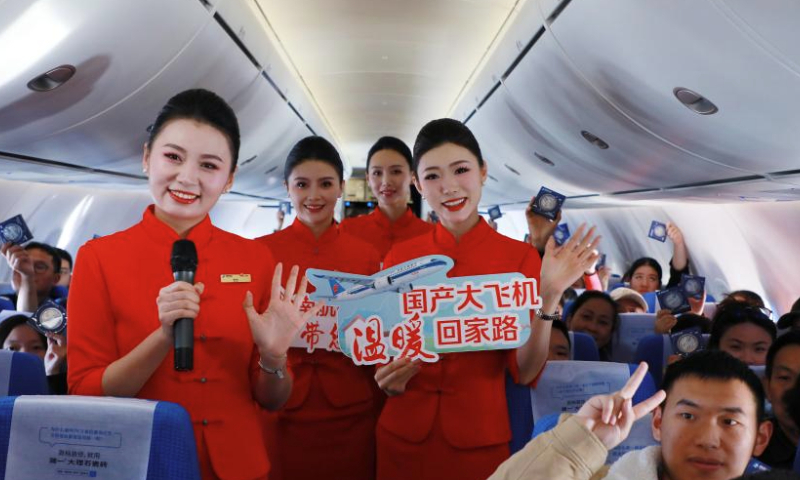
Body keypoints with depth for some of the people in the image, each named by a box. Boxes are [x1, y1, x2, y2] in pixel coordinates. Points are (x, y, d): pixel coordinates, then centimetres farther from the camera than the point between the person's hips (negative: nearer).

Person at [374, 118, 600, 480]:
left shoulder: (520, 257, -7)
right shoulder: (398, 258, -2)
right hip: (402, 435, 2)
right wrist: (389, 379, -13)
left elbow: (525, 372, -10)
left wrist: (548, 298, -22)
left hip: (480, 439, -1)